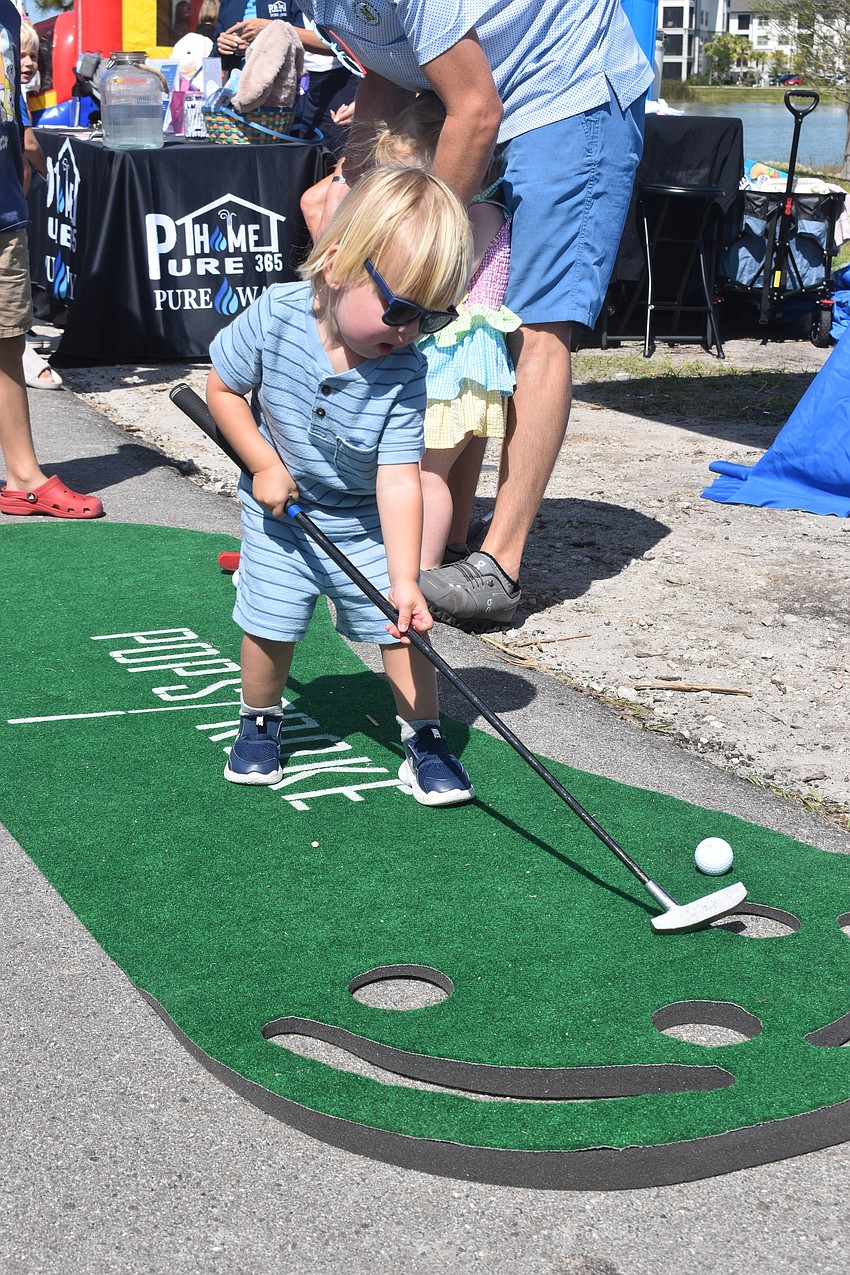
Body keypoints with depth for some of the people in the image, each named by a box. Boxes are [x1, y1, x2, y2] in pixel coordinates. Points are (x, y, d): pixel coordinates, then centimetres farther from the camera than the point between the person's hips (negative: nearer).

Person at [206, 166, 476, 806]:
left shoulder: (404, 372, -24)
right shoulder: (274, 317, -23)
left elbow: (399, 479, -25)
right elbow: (224, 388, -7)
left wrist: (404, 578, -31)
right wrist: (264, 464, -16)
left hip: (368, 521, 0)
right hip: (282, 512, 0)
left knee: (403, 627, -4)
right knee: (270, 628, 3)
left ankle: (425, 740, 13)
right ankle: (260, 723, 30)